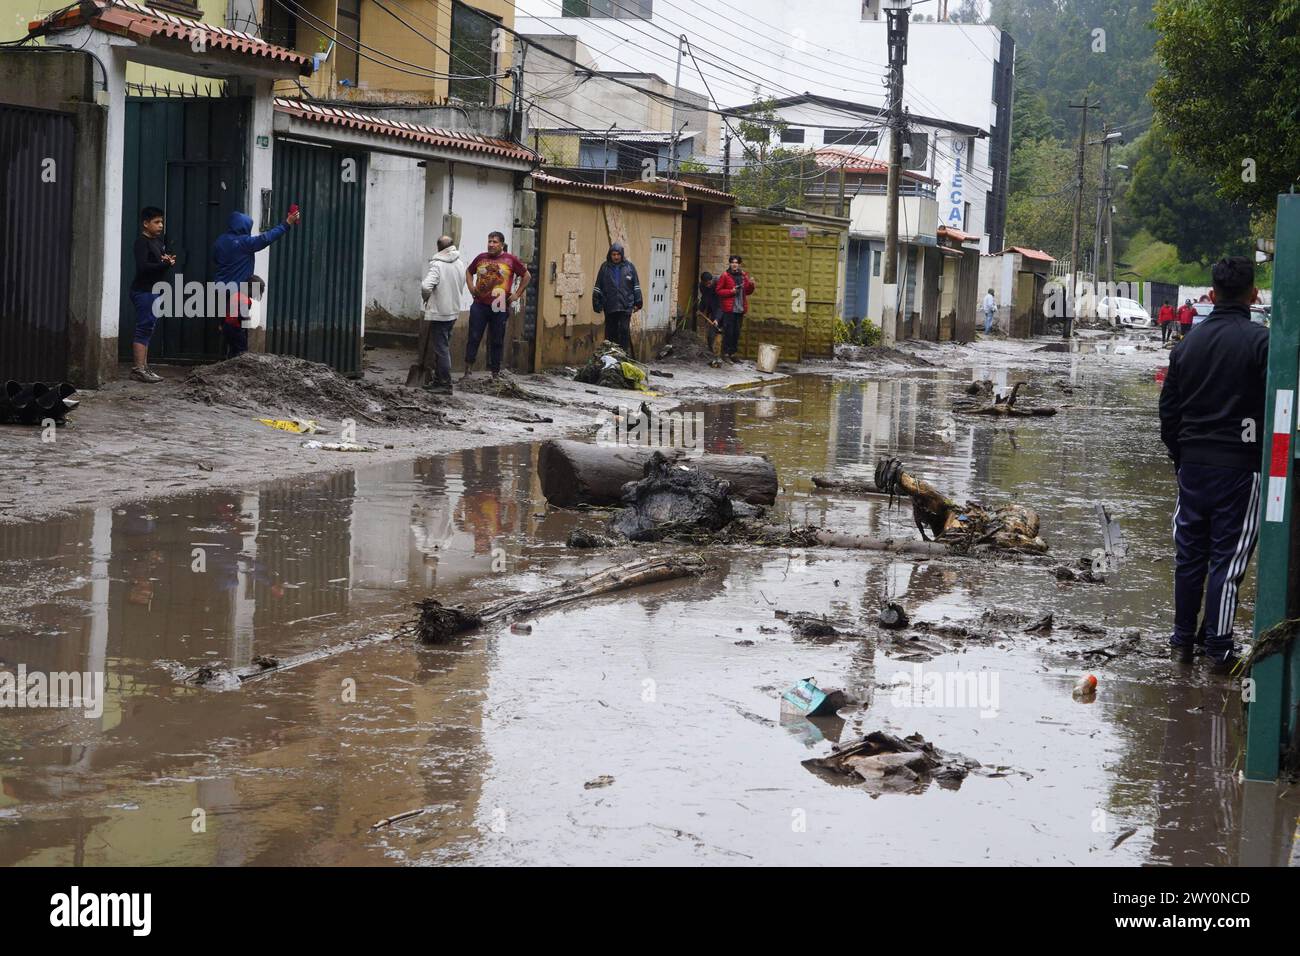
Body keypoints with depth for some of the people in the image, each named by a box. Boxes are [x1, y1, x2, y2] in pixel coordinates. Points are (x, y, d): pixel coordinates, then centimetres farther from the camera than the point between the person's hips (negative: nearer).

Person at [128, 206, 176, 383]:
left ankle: (143, 367, 15)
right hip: (144, 291, -9)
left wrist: (168, 260, 1)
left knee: (147, 329, 11)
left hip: (154, 291, 9)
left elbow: (163, 257, 25)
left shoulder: (158, 240, 15)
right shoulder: (142, 242, -12)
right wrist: (165, 264, -21)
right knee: (144, 329, -10)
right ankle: (139, 369, -11)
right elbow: (142, 267, -23)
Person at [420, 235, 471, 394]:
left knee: (442, 349, -3)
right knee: (444, 347, 17)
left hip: (439, 313, -7)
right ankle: (439, 380, 26)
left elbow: (426, 286, -26)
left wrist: (426, 297, -6)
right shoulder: (460, 263, 4)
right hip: (454, 311, 7)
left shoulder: (437, 265, -18)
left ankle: (445, 385, -2)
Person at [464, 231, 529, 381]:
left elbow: (526, 276, 10)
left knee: (497, 341, 4)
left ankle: (495, 374, 11)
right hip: (480, 305, 2)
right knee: (473, 338, -3)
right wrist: (471, 287, 11)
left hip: (500, 308, -2)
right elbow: (469, 272, 25)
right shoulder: (481, 258, 8)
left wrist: (517, 294, 4)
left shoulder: (510, 260, 1)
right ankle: (467, 372, -2)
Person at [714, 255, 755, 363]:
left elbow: (748, 292, 18)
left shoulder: (744, 275, 12)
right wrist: (731, 291, -15)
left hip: (740, 309, 5)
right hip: (729, 309, -5)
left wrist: (751, 285, -2)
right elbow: (718, 290, -3)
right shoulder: (725, 276, -2)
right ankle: (726, 354, 1)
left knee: (736, 332, 8)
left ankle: (733, 353, 16)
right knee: (728, 332, -6)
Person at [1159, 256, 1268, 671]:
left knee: (1189, 554, 14)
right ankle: (1218, 645, 3)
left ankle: (1183, 638, 21)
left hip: (1193, 465, 5)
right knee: (1228, 556, 1)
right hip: (1240, 466, -5)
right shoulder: (1261, 341, -11)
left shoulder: (1188, 344, 6)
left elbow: (1168, 411, 11)